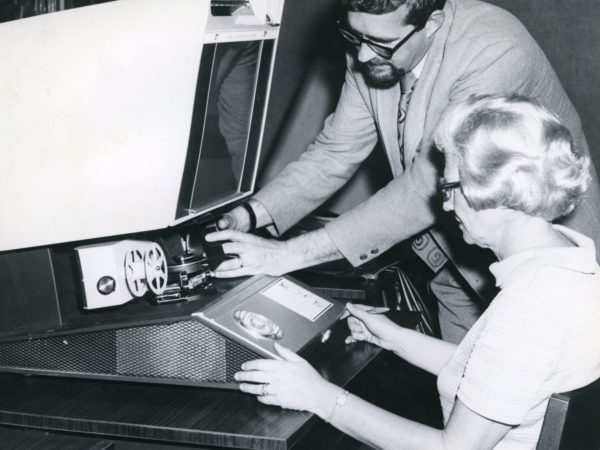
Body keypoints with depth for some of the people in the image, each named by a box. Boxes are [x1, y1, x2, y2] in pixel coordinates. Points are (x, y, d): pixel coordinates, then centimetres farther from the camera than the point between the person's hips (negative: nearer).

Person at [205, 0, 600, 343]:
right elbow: (336, 152, -5)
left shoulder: (496, 54, -34)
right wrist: (253, 214, -20)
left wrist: (293, 253, -37)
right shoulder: (371, 54, -13)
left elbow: (428, 188, -36)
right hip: (460, 254, 6)